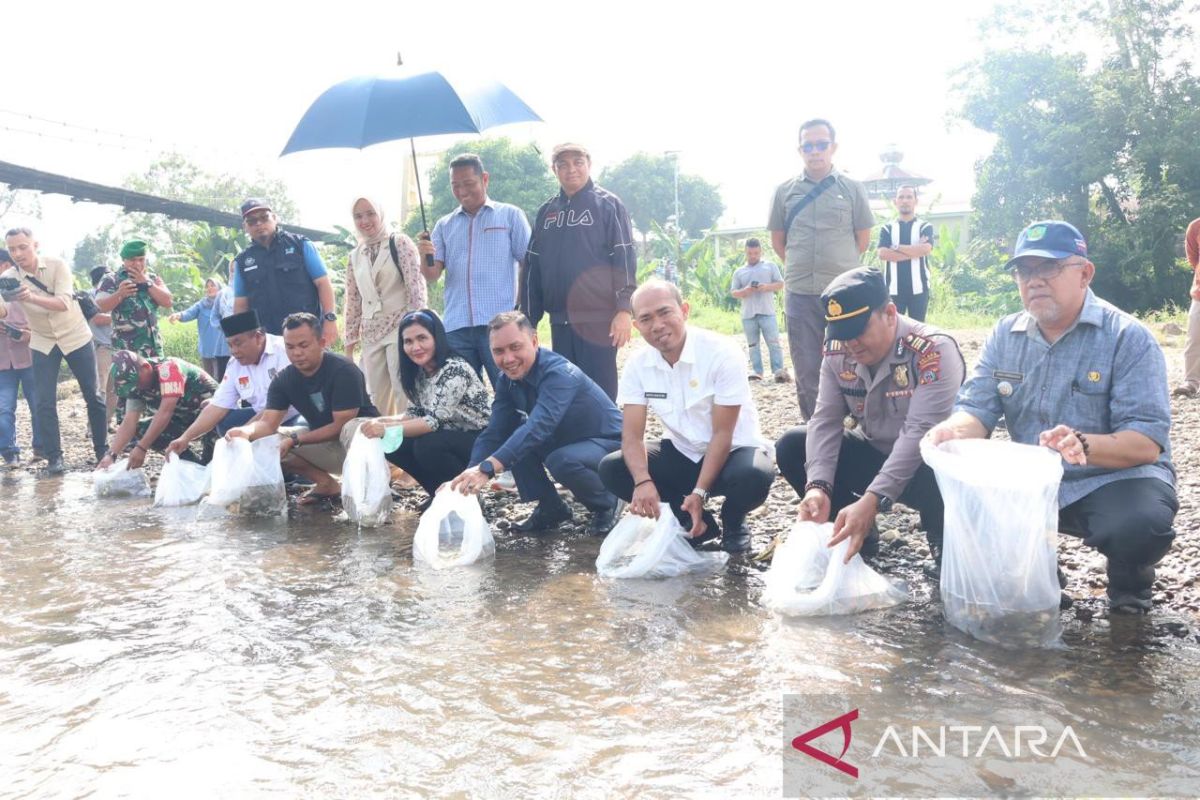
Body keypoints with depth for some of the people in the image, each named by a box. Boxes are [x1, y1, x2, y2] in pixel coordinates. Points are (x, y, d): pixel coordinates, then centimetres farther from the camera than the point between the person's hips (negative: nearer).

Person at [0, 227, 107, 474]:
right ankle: (54, 457, 0)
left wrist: (32, 298, -47)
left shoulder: (57, 266, -17)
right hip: (43, 343, 2)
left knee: (92, 396, 4)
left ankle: (102, 449, 17)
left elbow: (64, 303, -30)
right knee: (44, 402, -6)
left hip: (76, 337, -2)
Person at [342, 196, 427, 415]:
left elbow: (417, 287, -8)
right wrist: (350, 342, 14)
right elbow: (353, 301, 16)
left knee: (404, 395, -8)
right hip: (371, 336, 5)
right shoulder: (355, 255, 13)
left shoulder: (400, 243, -2)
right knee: (378, 400, 7)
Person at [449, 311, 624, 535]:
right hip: (564, 442, 7)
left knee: (562, 461, -36)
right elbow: (494, 433, -10)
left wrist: (487, 468, -57)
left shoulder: (559, 374, -30)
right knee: (512, 439, -12)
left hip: (608, 444, -7)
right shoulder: (508, 381, -5)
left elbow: (538, 427, -45)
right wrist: (469, 476, -28)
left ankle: (607, 504, -6)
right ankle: (550, 507, 3)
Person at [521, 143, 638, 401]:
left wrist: (624, 310, -15)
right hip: (560, 320, 5)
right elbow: (532, 266, 14)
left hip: (599, 318, -5)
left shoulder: (608, 205, 0)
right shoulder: (546, 212, 14)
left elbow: (625, 259, -6)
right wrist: (529, 318, 11)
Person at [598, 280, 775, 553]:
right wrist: (643, 481, -33)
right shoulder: (637, 364, -9)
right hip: (681, 453, 4)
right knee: (611, 469, -17)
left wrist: (700, 492, -28)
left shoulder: (721, 353, -21)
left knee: (753, 477, -38)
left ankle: (732, 522, 0)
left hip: (733, 450, -4)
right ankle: (696, 521, 0)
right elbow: (632, 434, -13)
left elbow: (722, 434, -21)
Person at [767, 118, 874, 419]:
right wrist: (801, 268, 12)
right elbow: (777, 241, 13)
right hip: (800, 294, 1)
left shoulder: (852, 189, 3)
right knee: (807, 371, 6)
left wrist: (839, 265, 13)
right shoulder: (785, 191, 6)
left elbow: (863, 239, 9)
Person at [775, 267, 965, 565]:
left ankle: (944, 541, -4)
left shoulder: (935, 351, -26)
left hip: (926, 463, -5)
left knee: (933, 478, -40)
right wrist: (818, 486, -29)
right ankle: (857, 532, 5)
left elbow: (919, 434, -34)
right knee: (791, 446, -11)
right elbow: (825, 421, -11)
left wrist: (871, 500, -43)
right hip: (872, 455, 6)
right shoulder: (837, 352, -7)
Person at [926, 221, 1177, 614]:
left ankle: (1128, 581, 3)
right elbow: (978, 409, -3)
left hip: (1116, 478, -4)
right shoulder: (1005, 335, 3)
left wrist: (1083, 445, -41)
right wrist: (953, 430, -29)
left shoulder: (1128, 338, -12)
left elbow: (1148, 442, -20)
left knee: (1141, 523, -36)